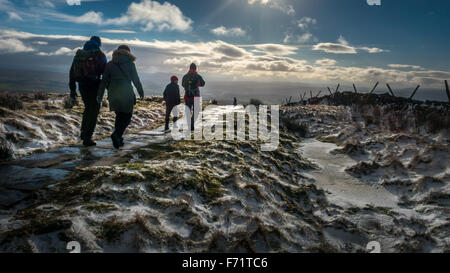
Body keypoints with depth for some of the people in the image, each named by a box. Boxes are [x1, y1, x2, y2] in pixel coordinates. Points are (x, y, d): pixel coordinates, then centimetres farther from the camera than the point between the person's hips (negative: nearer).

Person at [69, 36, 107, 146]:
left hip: (82, 86, 5)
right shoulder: (100, 55, -5)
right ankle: (87, 138, -3)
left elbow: (72, 72, 11)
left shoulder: (79, 54, 11)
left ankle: (83, 133, 23)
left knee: (88, 108, 23)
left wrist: (72, 89, 14)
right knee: (93, 111, 1)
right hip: (94, 86, -5)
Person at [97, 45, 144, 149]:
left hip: (113, 94, 4)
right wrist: (141, 92, 13)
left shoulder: (110, 64, 9)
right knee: (127, 117, 5)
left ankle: (118, 139, 14)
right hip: (126, 93, -4)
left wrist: (100, 95, 9)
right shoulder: (130, 63, 1)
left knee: (119, 116, 19)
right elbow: (136, 80, 0)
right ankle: (117, 134, -17)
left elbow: (104, 81, 6)